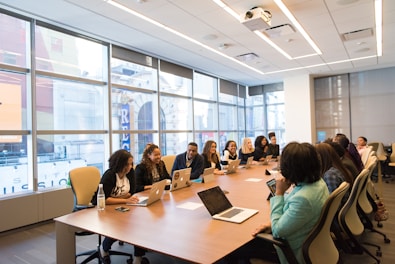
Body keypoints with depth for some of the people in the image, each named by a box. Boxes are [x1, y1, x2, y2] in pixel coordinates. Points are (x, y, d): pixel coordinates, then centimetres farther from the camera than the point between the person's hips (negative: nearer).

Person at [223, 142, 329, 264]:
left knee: (232, 252, 0)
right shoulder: (316, 181, -8)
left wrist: (279, 193, -23)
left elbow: (277, 231, -25)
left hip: (292, 251, -8)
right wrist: (273, 223, -4)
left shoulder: (303, 198, -37)